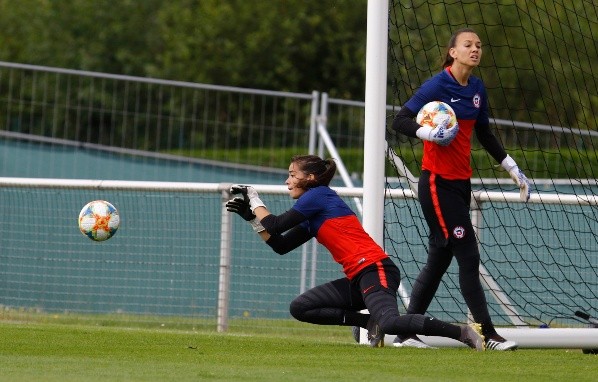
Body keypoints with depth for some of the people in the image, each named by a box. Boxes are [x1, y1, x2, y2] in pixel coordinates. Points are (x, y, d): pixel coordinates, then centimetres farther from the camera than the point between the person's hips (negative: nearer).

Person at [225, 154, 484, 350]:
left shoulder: (318, 195, -4)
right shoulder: (312, 219, 23)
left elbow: (276, 225, -4)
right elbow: (280, 246, 26)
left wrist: (255, 200, 12)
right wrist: (251, 216, 23)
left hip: (375, 270, -10)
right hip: (357, 279, 10)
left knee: (390, 322, -34)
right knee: (299, 308, 10)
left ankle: (462, 332, -24)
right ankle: (369, 322, -1)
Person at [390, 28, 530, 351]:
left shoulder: (477, 88, 10)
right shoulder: (438, 85, -12)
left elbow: (485, 136, 21)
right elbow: (400, 121, -15)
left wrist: (513, 170, 21)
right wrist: (428, 133, -32)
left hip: (461, 183, 8)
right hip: (437, 182, -8)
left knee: (439, 259, 9)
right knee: (468, 256, -9)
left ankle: (405, 333, 15)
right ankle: (487, 334, -6)